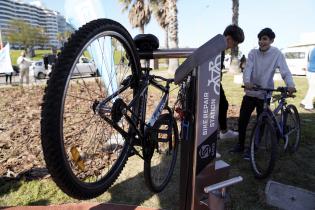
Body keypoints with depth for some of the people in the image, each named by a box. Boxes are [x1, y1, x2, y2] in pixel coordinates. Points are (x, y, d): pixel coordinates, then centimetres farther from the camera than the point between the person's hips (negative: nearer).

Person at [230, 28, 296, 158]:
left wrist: (290, 85, -35)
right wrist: (246, 81, -36)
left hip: (264, 94, -2)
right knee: (242, 120, 7)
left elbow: (285, 71, -15)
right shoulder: (253, 53, -2)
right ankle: (240, 145, 25)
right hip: (250, 93, 2)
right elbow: (248, 68, -16)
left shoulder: (276, 54, -7)